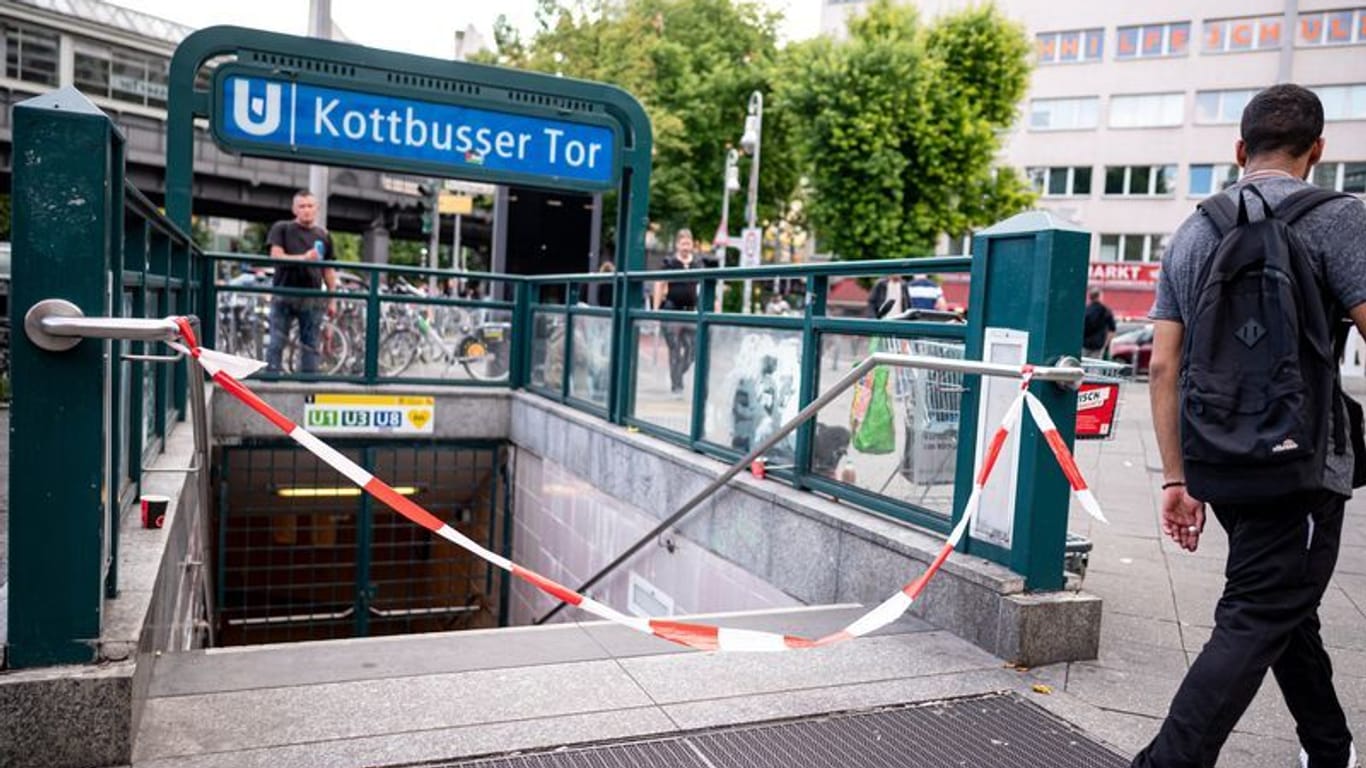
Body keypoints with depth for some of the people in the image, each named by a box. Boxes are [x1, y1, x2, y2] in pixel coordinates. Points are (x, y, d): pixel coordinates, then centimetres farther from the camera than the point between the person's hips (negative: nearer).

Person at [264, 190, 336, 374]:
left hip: (312, 299, 2)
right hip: (284, 295, -2)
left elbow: (328, 270, 14)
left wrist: (332, 299, 10)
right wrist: (304, 258, -21)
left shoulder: (323, 236, 13)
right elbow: (276, 256, -8)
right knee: (276, 343, -2)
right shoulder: (282, 229, 5)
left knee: (310, 345, 4)